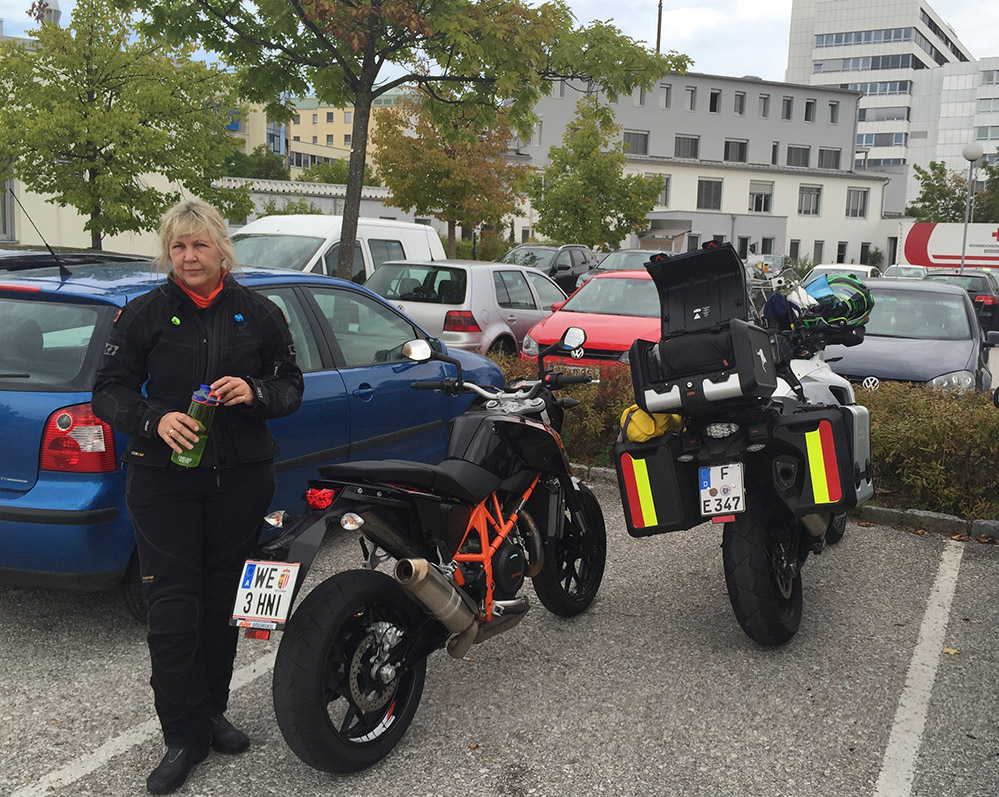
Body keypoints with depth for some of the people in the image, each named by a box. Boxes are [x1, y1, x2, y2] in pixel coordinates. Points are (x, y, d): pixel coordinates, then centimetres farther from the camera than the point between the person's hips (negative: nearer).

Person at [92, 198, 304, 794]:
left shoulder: (259, 314, 6)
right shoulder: (145, 314, 2)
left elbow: (291, 387, 8)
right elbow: (110, 390, 0)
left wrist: (255, 393, -14)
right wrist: (155, 418, -20)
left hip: (241, 479, 2)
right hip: (164, 481, -1)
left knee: (222, 603, 11)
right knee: (173, 609, -3)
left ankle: (212, 714, 29)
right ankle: (185, 738, 9)